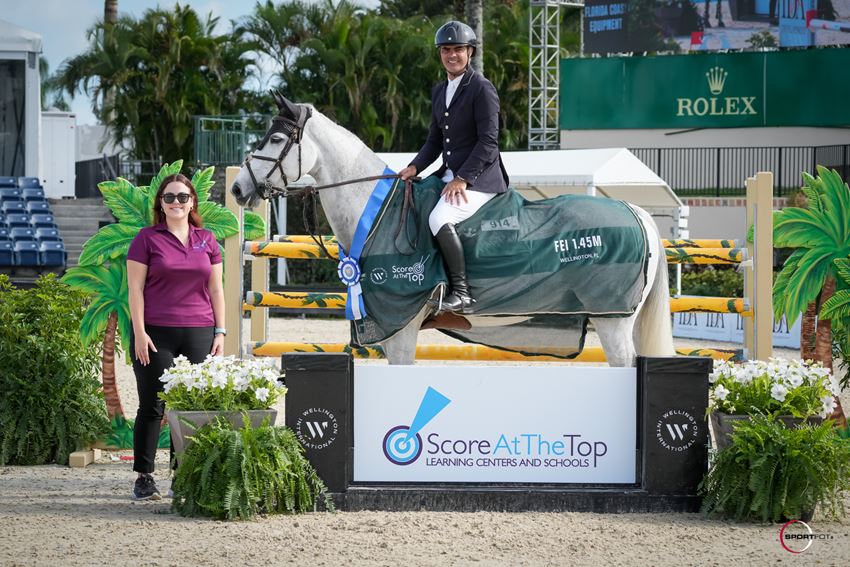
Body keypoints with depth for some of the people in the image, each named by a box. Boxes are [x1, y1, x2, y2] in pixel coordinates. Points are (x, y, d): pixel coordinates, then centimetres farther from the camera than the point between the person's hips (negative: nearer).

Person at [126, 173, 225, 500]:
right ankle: (144, 479, 3)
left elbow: (216, 289, 15)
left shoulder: (207, 241, 13)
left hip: (198, 334, 3)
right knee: (152, 407, -1)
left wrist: (220, 331, 7)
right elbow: (135, 288, -1)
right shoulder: (147, 238, 3)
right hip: (156, 333, -3)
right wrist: (139, 332, -9)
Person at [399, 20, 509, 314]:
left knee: (439, 218, -31)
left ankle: (462, 293, -27)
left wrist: (463, 179, -22)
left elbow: (488, 141, -15)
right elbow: (435, 140, 19)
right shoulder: (439, 91, 16)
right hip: (449, 176, 9)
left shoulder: (482, 88, -9)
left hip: (480, 179, -9)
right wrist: (415, 167, 1)